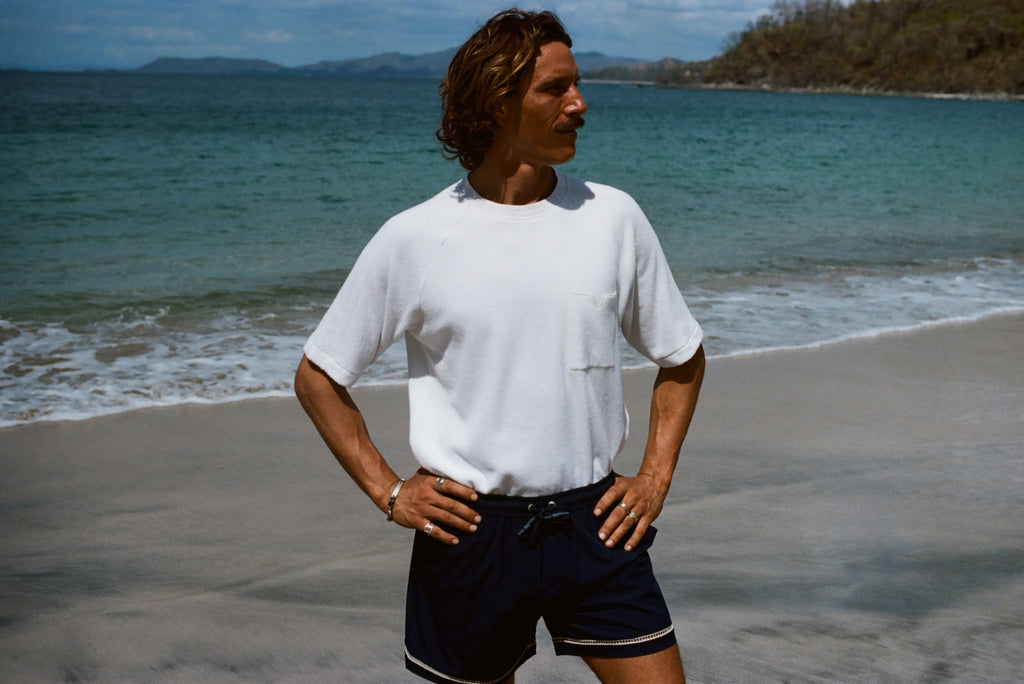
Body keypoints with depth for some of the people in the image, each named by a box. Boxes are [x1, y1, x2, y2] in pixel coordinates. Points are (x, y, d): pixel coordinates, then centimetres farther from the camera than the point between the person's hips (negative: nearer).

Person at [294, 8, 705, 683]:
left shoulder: (613, 217, 1)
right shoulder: (414, 238, -5)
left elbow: (683, 358, 14)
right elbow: (317, 376, 4)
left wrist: (655, 478, 4)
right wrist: (387, 490, -2)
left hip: (594, 524, 2)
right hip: (468, 532, -1)